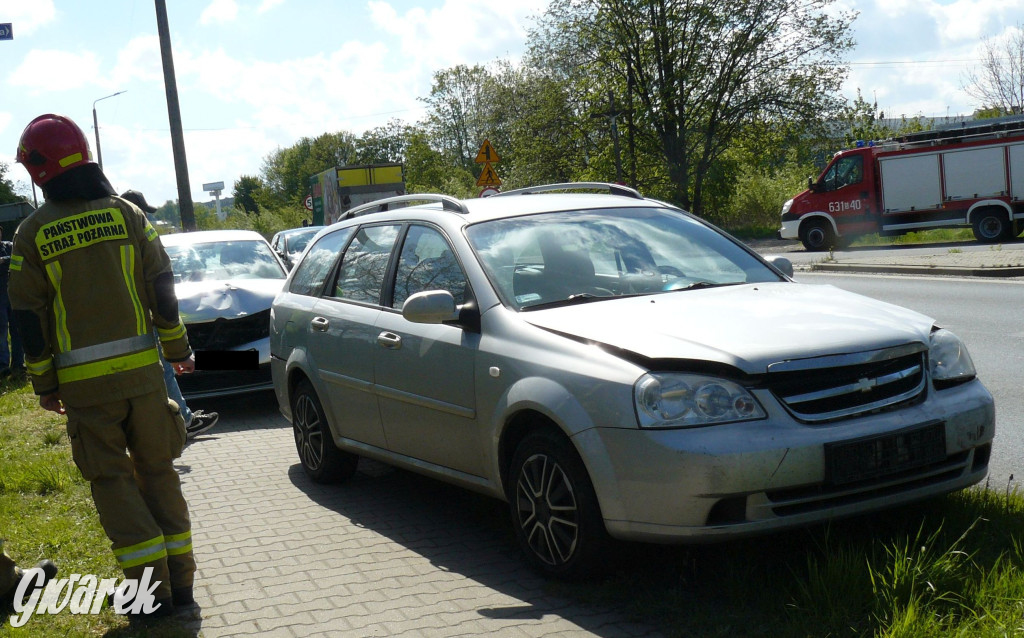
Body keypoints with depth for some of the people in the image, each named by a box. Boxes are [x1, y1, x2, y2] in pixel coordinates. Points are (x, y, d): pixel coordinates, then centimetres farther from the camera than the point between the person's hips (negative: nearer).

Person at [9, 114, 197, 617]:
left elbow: (28, 316, 1)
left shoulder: (33, 232, -1)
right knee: (157, 471, 11)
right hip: (141, 369, 2)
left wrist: (43, 383, 9)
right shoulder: (127, 213, 3)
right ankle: (179, 580, 13)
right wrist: (177, 348, 14)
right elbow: (162, 288, 3)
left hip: (83, 381, -2)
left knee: (111, 480, 5)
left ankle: (152, 584, -1)